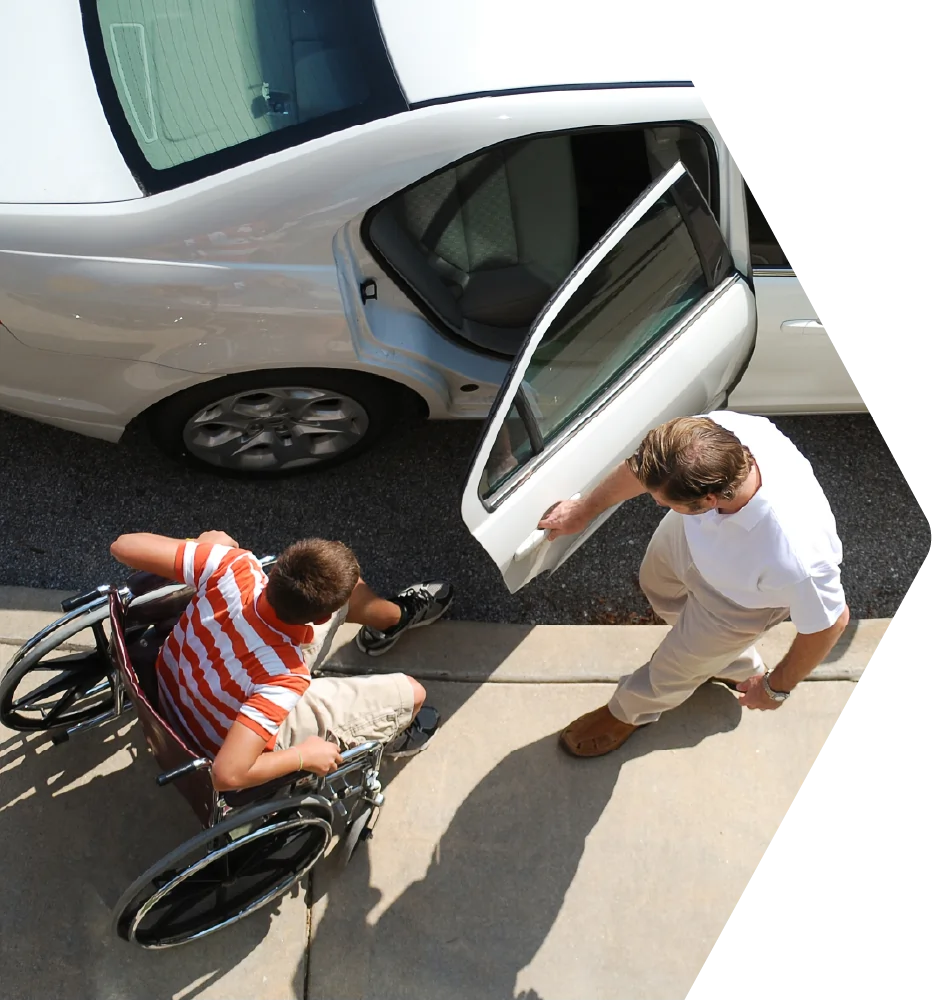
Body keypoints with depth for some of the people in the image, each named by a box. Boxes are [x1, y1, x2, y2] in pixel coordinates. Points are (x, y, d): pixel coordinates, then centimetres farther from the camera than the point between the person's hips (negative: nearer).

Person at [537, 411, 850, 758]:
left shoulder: (794, 558, -48)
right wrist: (584, 510, 1)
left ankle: (630, 712, 56)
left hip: (738, 597, -5)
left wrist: (777, 688, -7)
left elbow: (831, 622, -26)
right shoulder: (718, 431, -37)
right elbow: (646, 467, -15)